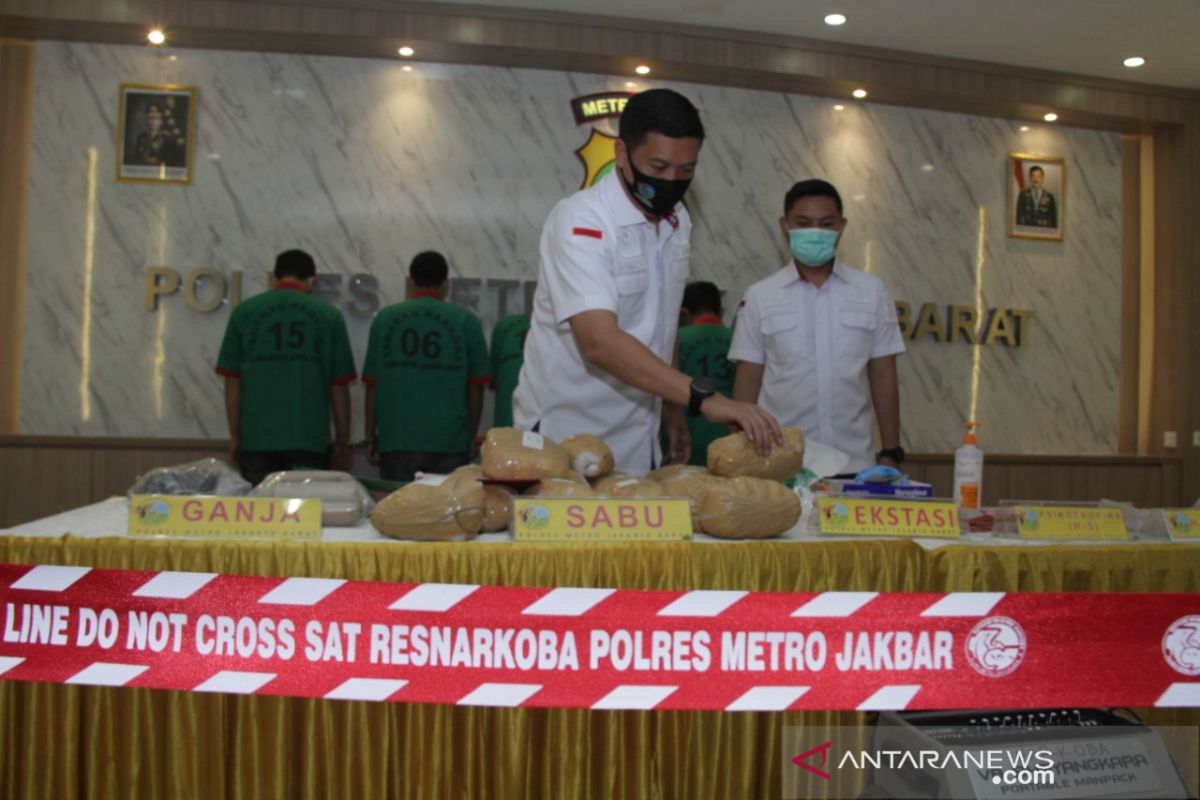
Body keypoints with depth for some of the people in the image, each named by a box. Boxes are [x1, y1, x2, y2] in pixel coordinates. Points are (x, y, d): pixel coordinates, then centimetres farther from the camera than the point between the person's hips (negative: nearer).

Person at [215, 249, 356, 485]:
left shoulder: (244, 311, 5)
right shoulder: (329, 315, 2)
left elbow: (233, 381, 5)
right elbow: (339, 386, 3)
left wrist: (234, 435, 14)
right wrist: (342, 441, 11)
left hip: (256, 438, 1)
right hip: (310, 439, -1)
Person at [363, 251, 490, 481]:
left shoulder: (384, 318, 5)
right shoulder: (466, 321, 2)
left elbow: (372, 386, 6)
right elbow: (475, 387, 3)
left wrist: (371, 437, 13)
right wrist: (471, 437, 13)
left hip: (397, 442, 1)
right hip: (451, 443, -1)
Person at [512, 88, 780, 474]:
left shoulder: (677, 221, 4)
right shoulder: (580, 220, -19)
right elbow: (600, 341, -32)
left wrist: (674, 414, 13)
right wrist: (703, 397, -39)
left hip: (638, 446, 7)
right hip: (562, 441, -6)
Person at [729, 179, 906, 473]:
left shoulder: (872, 292, 5)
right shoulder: (760, 297, 2)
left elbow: (883, 377, 7)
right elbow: (747, 383, 3)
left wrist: (891, 453, 4)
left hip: (855, 464, 1)